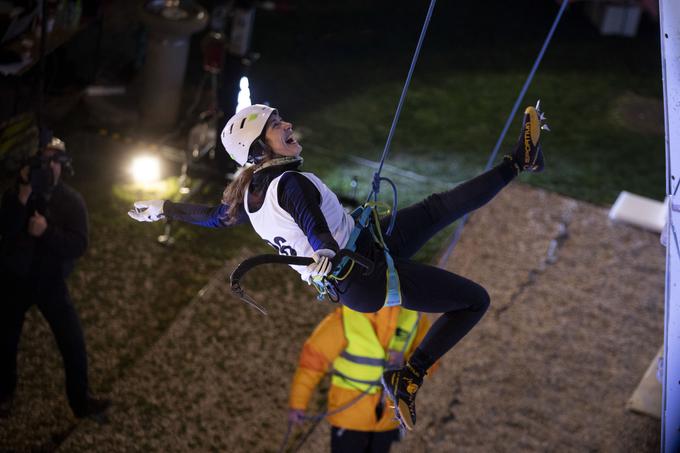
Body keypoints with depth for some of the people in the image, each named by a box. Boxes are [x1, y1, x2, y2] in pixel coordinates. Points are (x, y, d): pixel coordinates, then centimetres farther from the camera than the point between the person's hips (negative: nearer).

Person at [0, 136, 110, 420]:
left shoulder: (72, 201, -9)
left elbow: (78, 246, -18)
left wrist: (46, 232, -32)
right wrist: (23, 196, -32)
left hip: (51, 282, -1)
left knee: (73, 343, -1)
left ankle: (81, 401, 15)